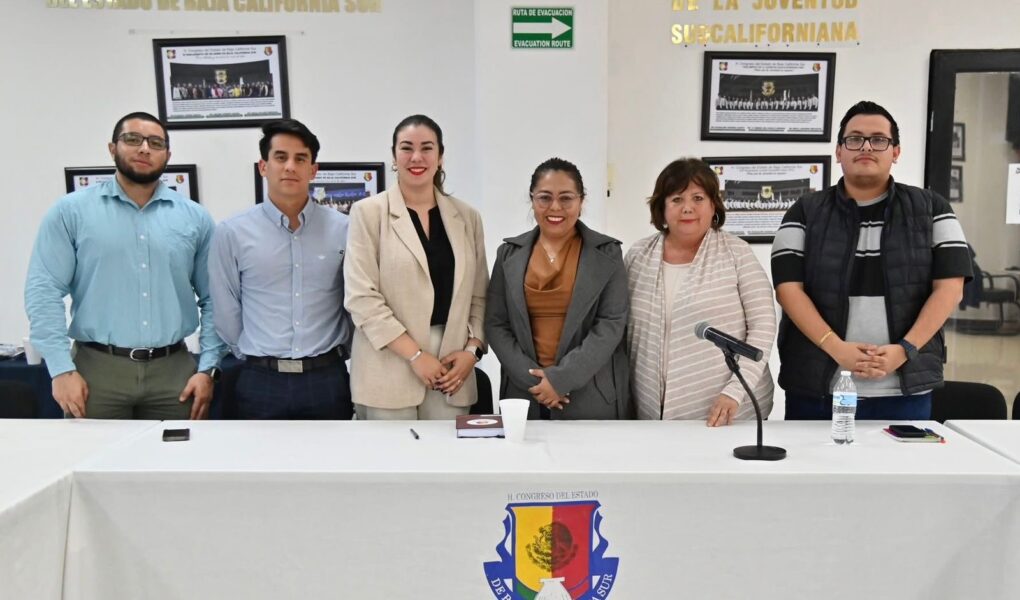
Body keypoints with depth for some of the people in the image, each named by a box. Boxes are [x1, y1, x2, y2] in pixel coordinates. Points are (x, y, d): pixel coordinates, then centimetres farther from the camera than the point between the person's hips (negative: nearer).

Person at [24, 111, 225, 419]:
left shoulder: (195, 218, 7)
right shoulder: (71, 211, 1)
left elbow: (213, 299, 7)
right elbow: (44, 290, -3)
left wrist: (207, 368, -1)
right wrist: (62, 369, -10)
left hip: (173, 371, 2)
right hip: (97, 370, -1)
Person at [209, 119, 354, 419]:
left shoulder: (343, 229, 0)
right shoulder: (232, 233, -2)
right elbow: (226, 311, 5)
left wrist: (338, 353, 10)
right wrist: (255, 356, 10)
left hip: (327, 379, 1)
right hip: (261, 383, 0)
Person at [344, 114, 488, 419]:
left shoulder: (467, 216, 10)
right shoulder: (369, 212, -1)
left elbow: (479, 296, 11)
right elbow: (361, 297, -8)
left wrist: (472, 349, -4)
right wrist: (415, 355, -12)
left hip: (451, 366, 3)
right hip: (390, 369, -3)